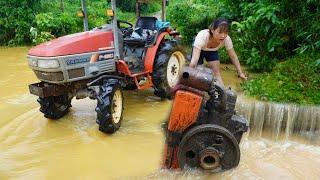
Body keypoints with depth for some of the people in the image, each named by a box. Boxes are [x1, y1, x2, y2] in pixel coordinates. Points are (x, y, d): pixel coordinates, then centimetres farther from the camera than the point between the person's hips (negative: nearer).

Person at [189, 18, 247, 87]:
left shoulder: (226, 39, -34)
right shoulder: (202, 36, -44)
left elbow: (233, 56, -19)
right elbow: (194, 60, -51)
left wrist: (240, 73, -19)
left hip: (213, 51, 3)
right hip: (200, 49, -2)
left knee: (216, 72, -7)